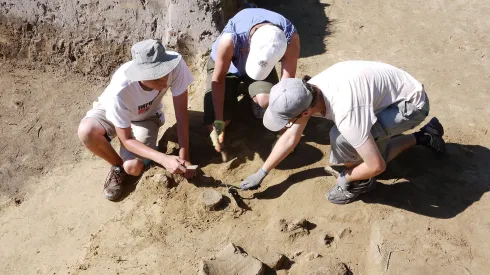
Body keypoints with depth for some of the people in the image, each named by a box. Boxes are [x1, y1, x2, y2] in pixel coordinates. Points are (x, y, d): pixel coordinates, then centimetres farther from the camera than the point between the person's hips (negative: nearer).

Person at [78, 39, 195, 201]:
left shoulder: (175, 64, -36)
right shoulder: (119, 90, -40)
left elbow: (181, 113, -24)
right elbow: (126, 140, -27)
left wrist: (184, 157, -25)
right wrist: (163, 159, -40)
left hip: (146, 117, 1)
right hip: (111, 112, -1)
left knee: (133, 168, -22)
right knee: (86, 132, -34)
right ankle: (117, 166, -3)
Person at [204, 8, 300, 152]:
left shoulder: (290, 38, -34)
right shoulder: (230, 38, -40)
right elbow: (218, 79, -27)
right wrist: (218, 122, -27)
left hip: (263, 61, 1)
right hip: (225, 65, -1)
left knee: (267, 101, -31)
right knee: (213, 123, -12)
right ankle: (232, 93, 17)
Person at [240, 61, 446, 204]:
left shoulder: (347, 113, -40)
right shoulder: (306, 92, -13)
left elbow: (376, 166, -32)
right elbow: (289, 139, 1)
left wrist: (346, 178, -12)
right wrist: (261, 173, 4)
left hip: (412, 103, -9)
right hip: (392, 95, 9)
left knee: (342, 139, -26)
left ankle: (360, 183, 2)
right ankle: (424, 136, 28)